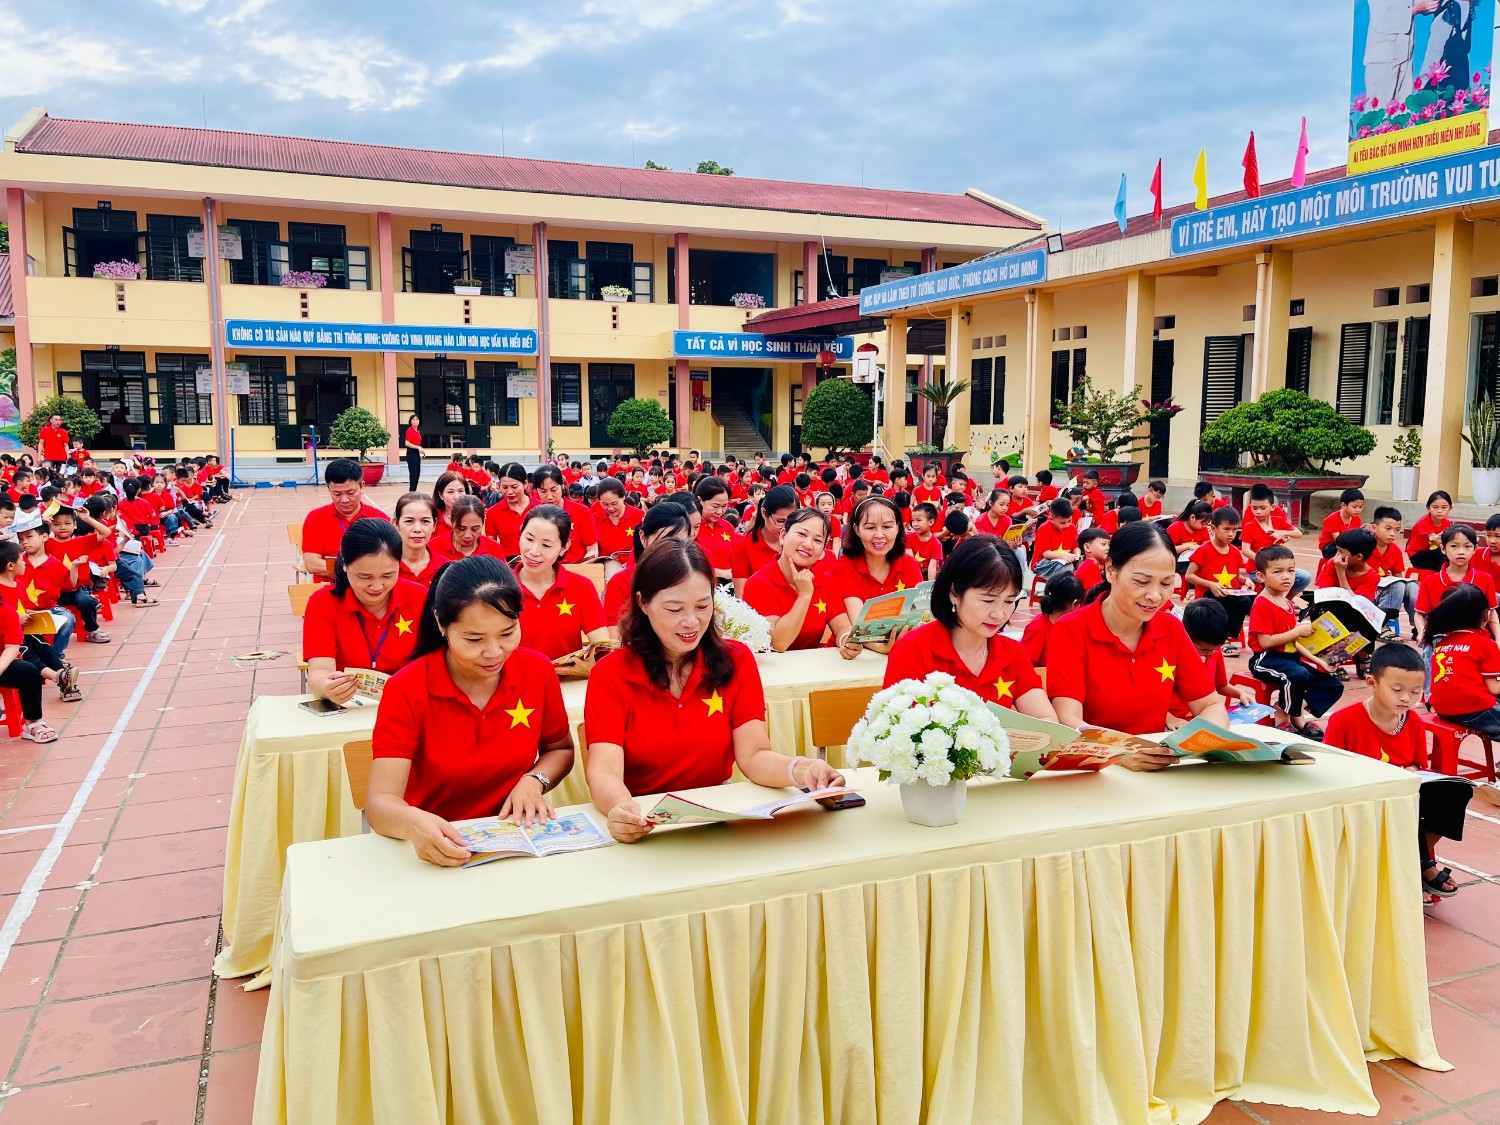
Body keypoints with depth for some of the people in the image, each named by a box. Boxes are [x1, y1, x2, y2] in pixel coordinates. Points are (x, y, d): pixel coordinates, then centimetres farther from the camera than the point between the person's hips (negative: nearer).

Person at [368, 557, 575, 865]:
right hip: (441, 850, 0)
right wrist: (413, 823, -42)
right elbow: (380, 802, -21)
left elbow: (560, 750, 12)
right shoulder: (406, 690, -13)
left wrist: (535, 780, -9)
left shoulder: (538, 671, -6)